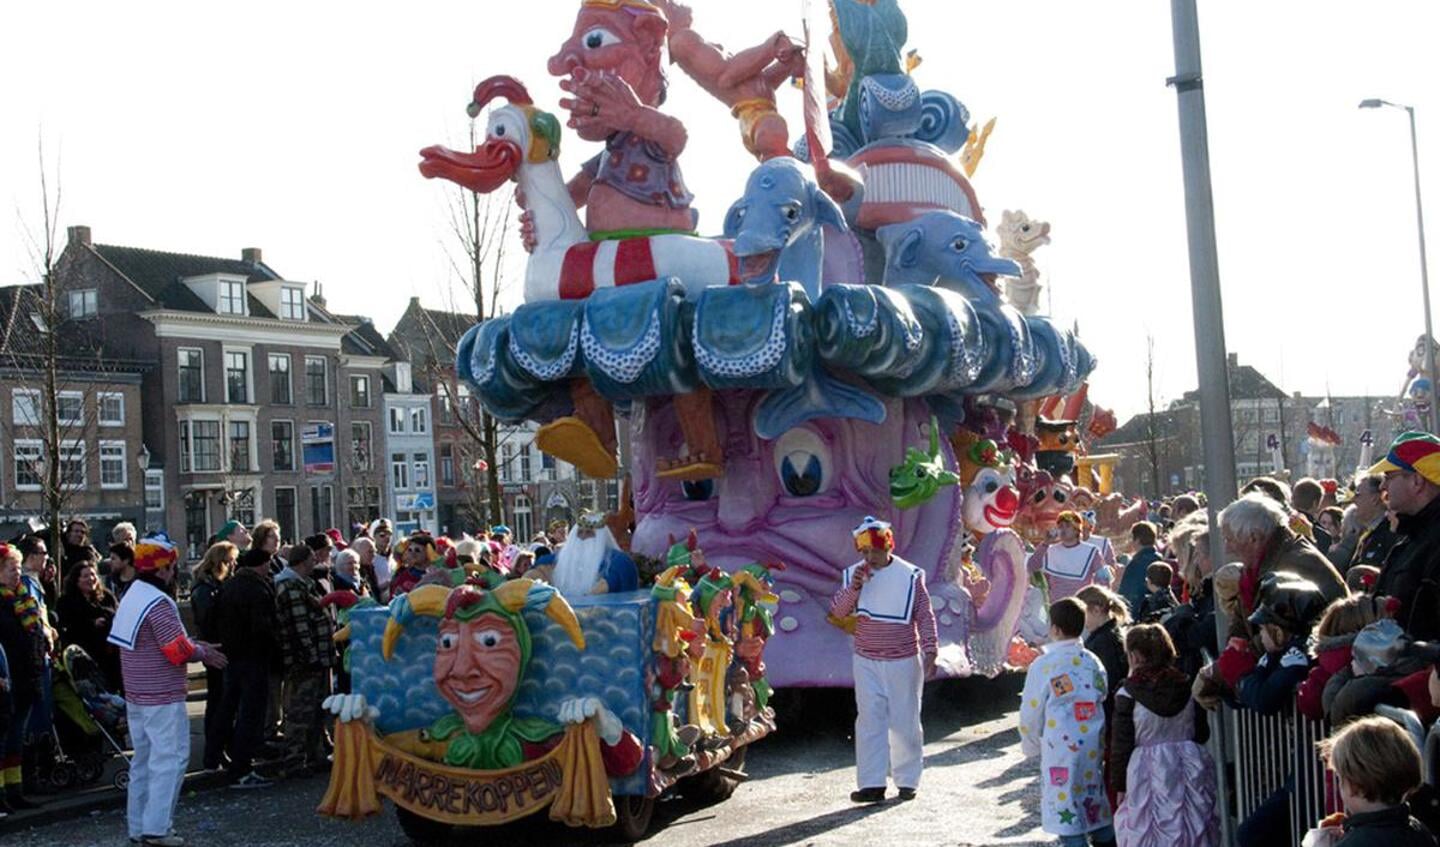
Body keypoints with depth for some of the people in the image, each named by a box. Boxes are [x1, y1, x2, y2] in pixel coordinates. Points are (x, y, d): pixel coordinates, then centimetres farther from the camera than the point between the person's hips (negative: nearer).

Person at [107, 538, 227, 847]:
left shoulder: (132, 596, 10)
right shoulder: (158, 603, -20)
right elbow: (179, 650, -21)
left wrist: (196, 646, 8)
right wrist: (203, 652, -2)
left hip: (136, 694, 10)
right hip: (162, 697, -10)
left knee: (143, 759, 15)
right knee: (170, 758, -5)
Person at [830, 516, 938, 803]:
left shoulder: (910, 575, -7)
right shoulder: (853, 574, 2)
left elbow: (925, 616, -4)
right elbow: (838, 611, -3)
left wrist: (930, 652, -11)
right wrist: (853, 588, -19)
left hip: (903, 661, -2)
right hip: (866, 662, 2)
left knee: (904, 722, 5)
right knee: (869, 722, -1)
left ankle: (907, 780, 16)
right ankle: (872, 783, -1)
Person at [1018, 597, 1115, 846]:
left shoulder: (1043, 665, -11)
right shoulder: (1092, 661, 3)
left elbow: (1031, 714, -5)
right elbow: (1103, 701, 10)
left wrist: (1031, 747, 12)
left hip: (1062, 750, -5)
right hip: (1094, 748, 5)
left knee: (1067, 814, 1)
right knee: (1098, 813, 16)